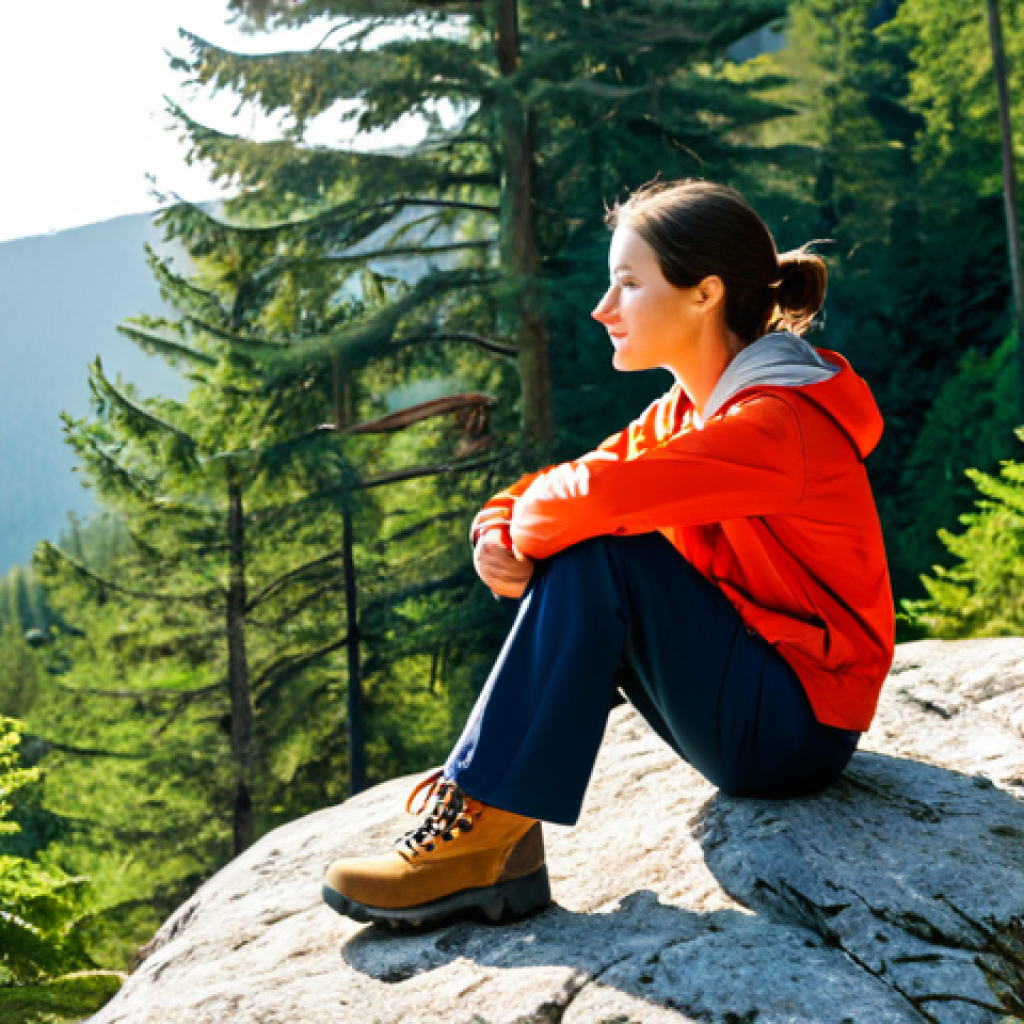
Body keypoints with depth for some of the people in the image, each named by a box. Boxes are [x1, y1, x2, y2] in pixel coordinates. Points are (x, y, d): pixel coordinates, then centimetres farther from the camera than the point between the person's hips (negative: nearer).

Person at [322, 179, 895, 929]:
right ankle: (497, 835, -9)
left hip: (800, 731, -9)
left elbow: (596, 494, -36)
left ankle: (481, 834, -22)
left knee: (596, 554, -25)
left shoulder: (780, 422, -22)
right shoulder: (683, 412, 8)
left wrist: (531, 524, -15)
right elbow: (546, 492, 5)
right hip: (741, 702, 9)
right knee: (552, 560, -2)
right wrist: (498, 534, -17)